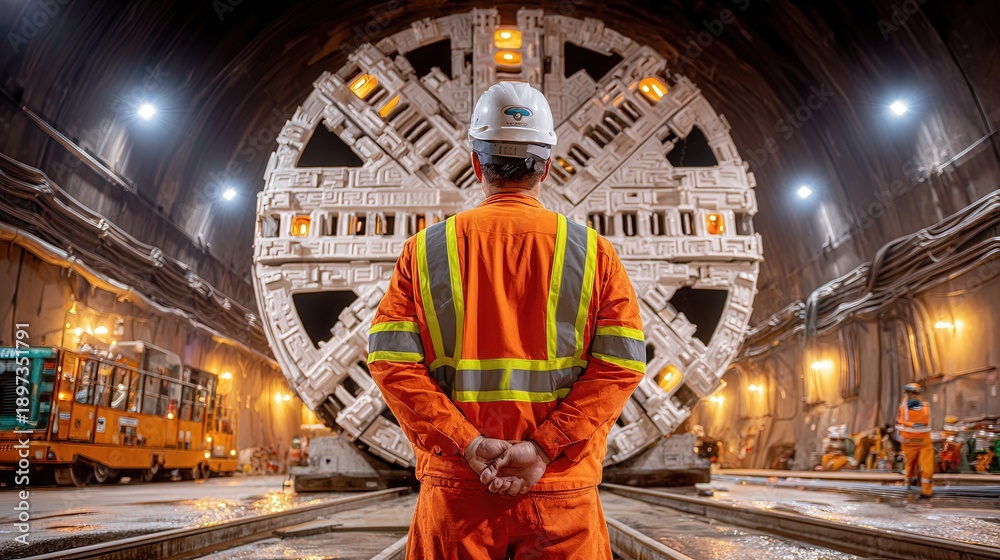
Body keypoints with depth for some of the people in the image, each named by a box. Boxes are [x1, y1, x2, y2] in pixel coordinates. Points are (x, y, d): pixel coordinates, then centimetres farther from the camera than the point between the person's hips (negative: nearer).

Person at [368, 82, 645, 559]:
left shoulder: (425, 251, 2)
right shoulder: (595, 254, 1)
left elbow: (392, 363, -7)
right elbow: (621, 367, -8)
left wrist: (467, 443, -10)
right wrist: (543, 448, -11)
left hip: (454, 489, 1)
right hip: (562, 495, 0)